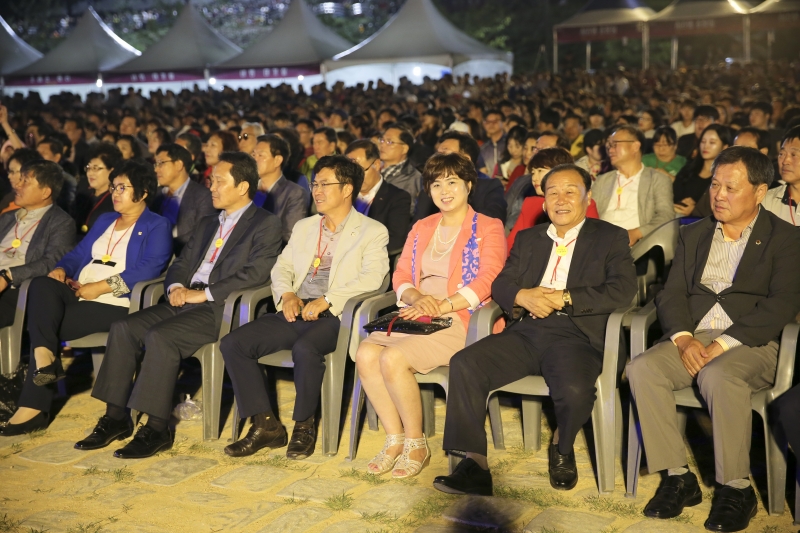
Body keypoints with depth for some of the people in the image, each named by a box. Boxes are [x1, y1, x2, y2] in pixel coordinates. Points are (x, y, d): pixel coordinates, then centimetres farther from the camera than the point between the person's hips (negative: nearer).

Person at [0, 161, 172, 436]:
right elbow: (79, 253, 22)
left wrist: (101, 286, -18)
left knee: (46, 327, -22)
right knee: (41, 285, -25)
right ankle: (44, 358, -32)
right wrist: (61, 269, -3)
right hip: (79, 294, 7)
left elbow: (149, 268, -14)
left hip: (114, 303, -7)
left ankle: (34, 406, -15)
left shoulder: (157, 226, 1)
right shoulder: (104, 220, 26)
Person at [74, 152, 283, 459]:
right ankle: (116, 418, -4)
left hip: (221, 308, -8)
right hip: (185, 302, 8)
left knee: (160, 337, -29)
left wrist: (205, 294, -17)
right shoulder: (207, 225, 26)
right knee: (123, 328, -11)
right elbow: (181, 264, 25)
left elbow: (257, 272, -15)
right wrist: (176, 287, 1)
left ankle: (157, 429, -20)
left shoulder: (266, 224, -1)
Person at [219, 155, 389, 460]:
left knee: (305, 348, -38)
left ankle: (304, 425, -14)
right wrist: (287, 295, -2)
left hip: (334, 316, -6)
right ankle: (266, 426, -7)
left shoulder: (372, 232, 3)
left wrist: (326, 300, -21)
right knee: (232, 344, -14)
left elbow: (372, 277, -11)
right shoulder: (304, 227, 24)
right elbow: (281, 268, 21)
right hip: (296, 313, 6)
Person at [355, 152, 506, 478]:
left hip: (461, 319, -6)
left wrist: (442, 306, -18)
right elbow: (401, 276, 14)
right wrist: (417, 297, -9)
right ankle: (395, 439, -9)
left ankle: (416, 443, -10)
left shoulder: (488, 228, 3)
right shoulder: (421, 228, 21)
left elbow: (486, 282, -9)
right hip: (415, 314, 6)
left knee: (393, 359, -29)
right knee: (365, 354, -22)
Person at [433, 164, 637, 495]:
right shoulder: (528, 239, 25)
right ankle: (474, 465, -17)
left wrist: (563, 298, -13)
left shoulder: (610, 238, 12)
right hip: (526, 331, 4)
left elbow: (622, 290, -4)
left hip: (574, 335, -4)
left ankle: (562, 449, 2)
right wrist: (522, 295, -9)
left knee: (575, 391, -34)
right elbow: (500, 284, 15)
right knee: (463, 365, -21)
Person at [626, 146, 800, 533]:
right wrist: (683, 338, -11)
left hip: (751, 343, -4)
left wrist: (722, 345, -19)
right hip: (692, 339, 4)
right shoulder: (693, 235, 19)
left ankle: (736, 488, -20)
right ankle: (677, 477, -17)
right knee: (642, 369, -25)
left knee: (718, 376, -37)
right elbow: (671, 294, 11)